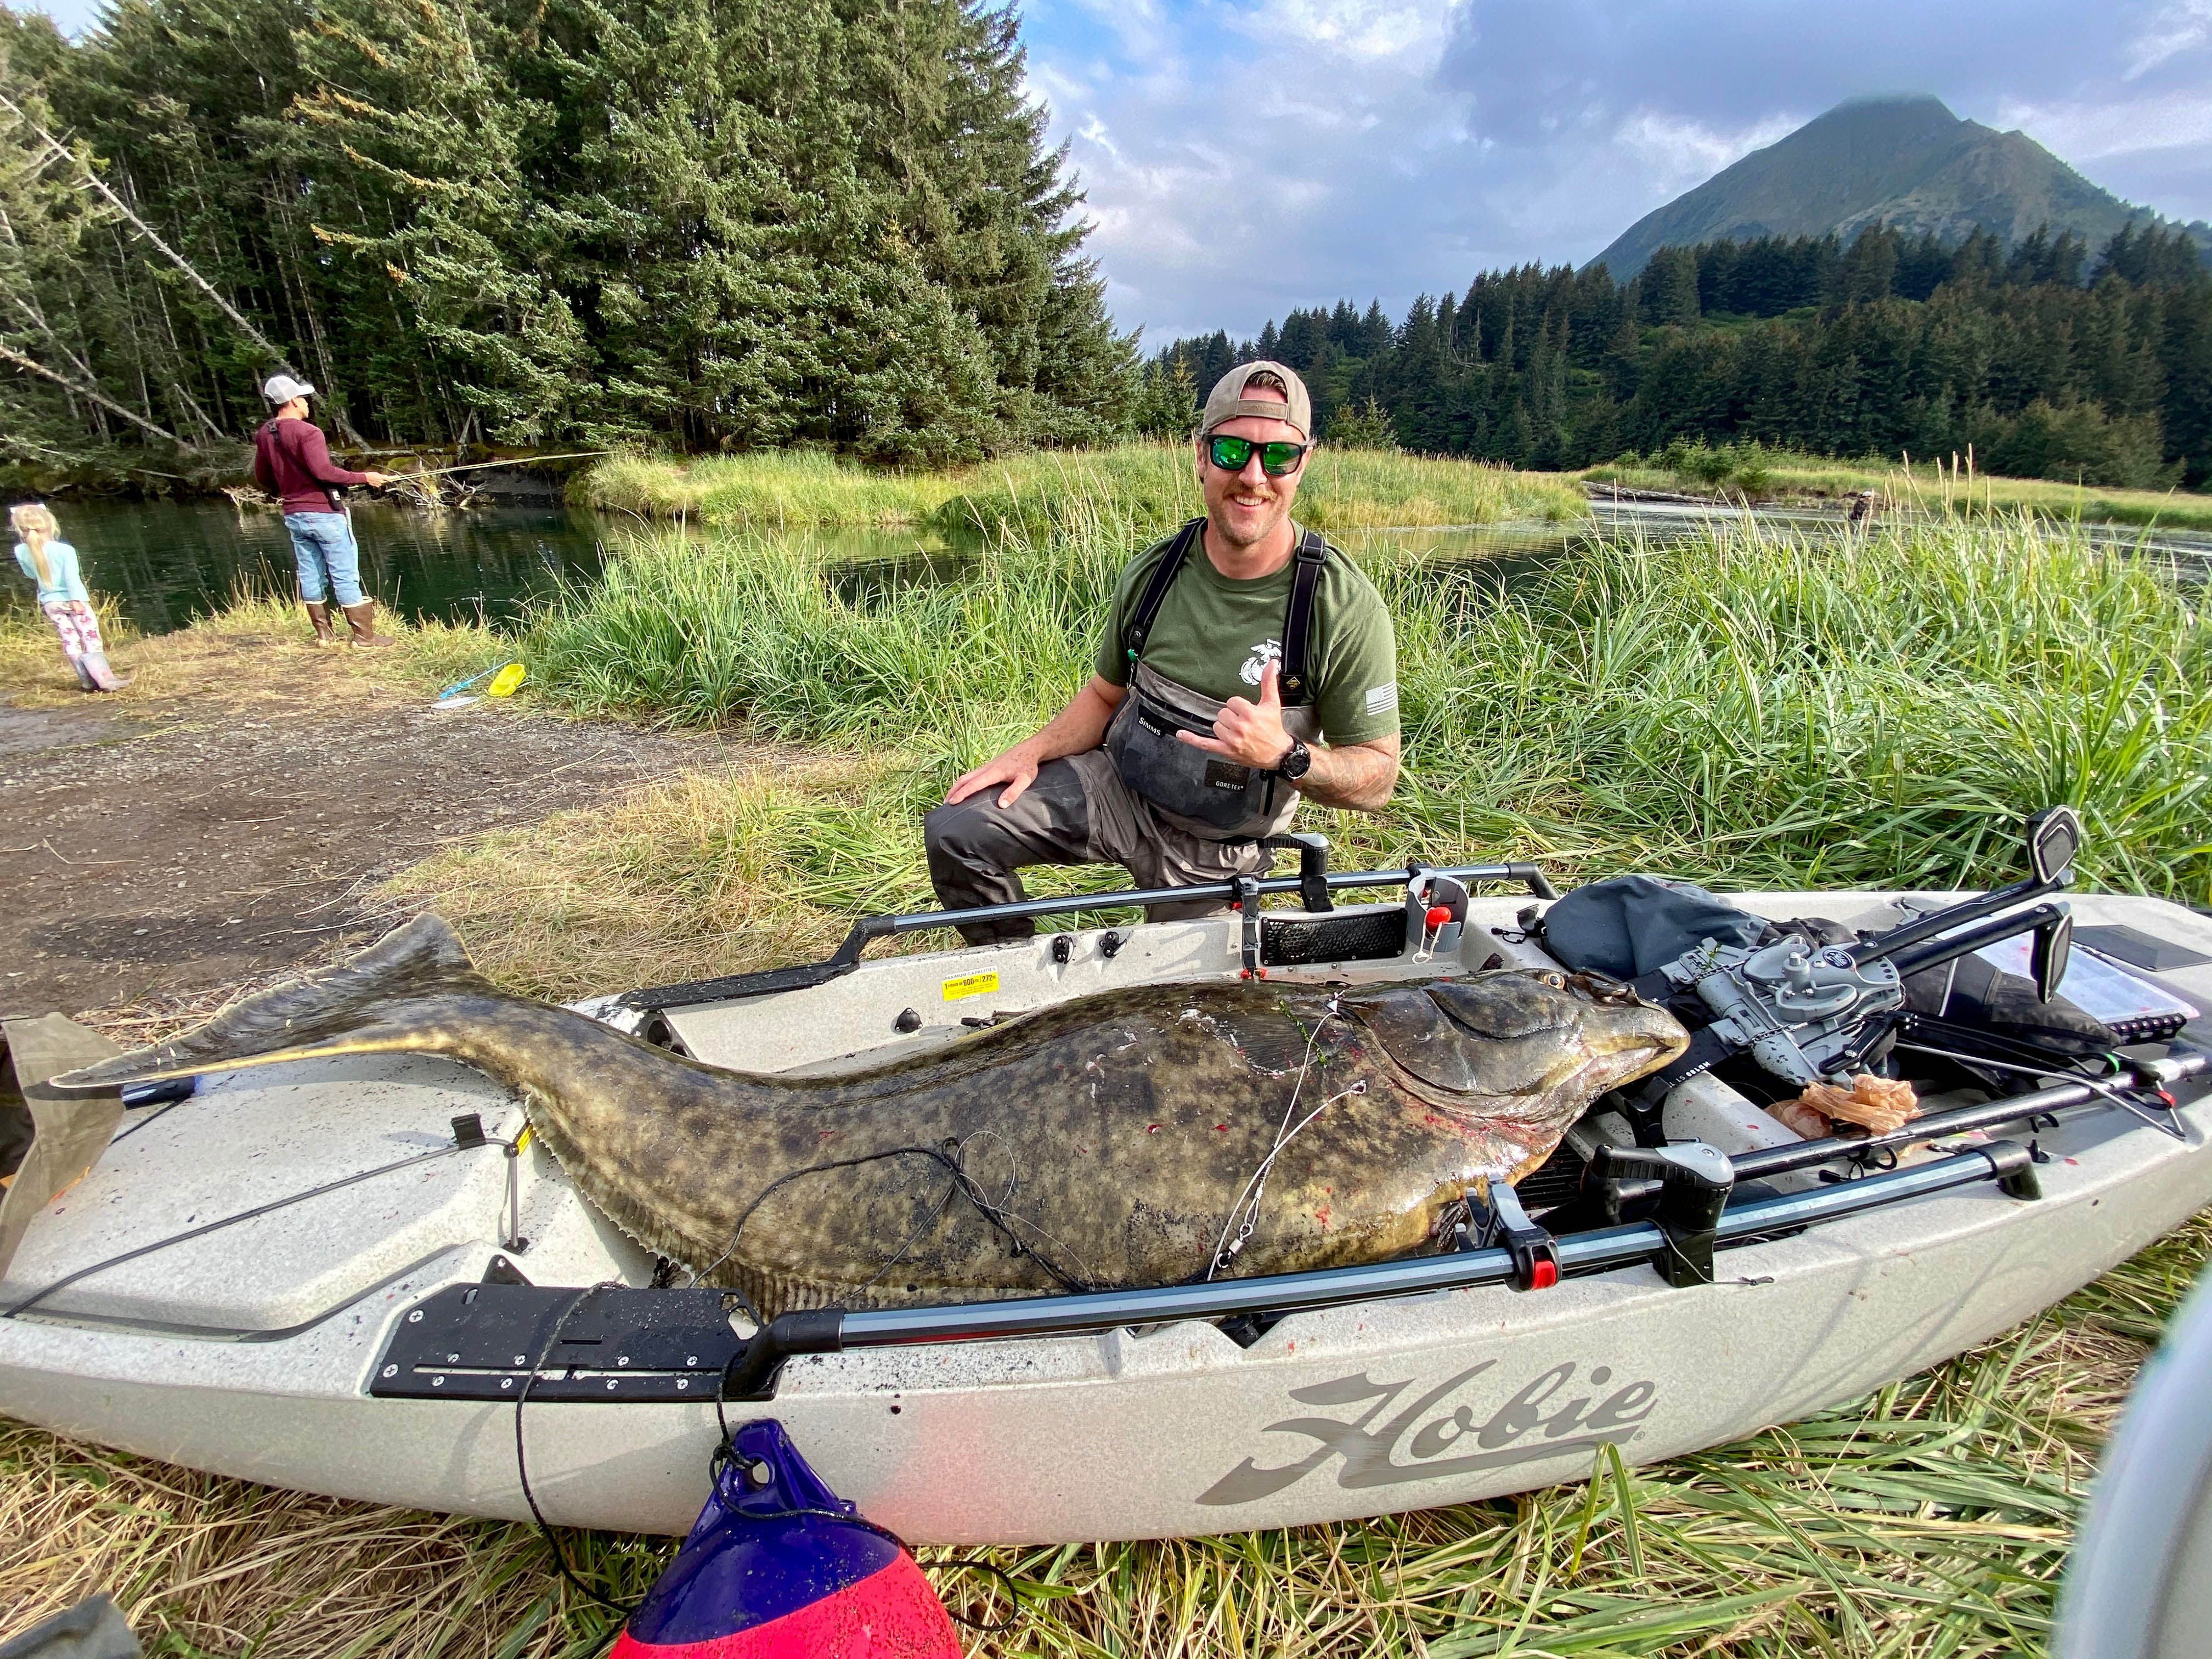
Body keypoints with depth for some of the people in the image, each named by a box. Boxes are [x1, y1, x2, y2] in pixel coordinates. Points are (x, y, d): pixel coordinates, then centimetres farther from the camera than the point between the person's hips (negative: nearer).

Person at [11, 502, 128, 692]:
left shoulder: (21, 552, -2)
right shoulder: (65, 550, -16)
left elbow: (31, 574, 11)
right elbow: (71, 576, -22)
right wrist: (77, 599, -24)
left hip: (49, 603, 5)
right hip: (71, 599, -4)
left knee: (70, 641, 10)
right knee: (91, 639, -2)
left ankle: (88, 681, 12)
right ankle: (104, 678, -9)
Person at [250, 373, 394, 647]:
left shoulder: (265, 435, 9)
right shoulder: (307, 432, -16)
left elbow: (262, 478, 16)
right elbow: (323, 471, -25)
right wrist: (364, 478, -16)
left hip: (293, 516, 8)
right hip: (324, 514, -7)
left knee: (310, 577, 12)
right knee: (345, 576, -4)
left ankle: (324, 634, 18)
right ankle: (364, 635, -2)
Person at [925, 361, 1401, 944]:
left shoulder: (1346, 606, -20)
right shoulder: (1152, 572, -8)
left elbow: (1377, 776, -16)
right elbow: (1106, 695, 7)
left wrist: (1285, 755, -35)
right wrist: (1032, 751, -9)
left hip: (1214, 848, -2)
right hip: (1116, 785, 3)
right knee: (954, 833, -9)